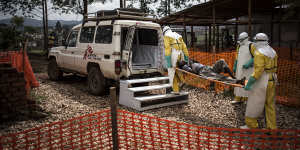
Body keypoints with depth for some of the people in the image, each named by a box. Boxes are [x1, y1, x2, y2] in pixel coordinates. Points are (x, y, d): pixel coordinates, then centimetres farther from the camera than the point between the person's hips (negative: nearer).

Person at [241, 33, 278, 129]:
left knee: (254, 103, 4)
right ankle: (271, 126, 23)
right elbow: (274, 68, 13)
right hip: (272, 80, 9)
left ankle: (251, 124, 15)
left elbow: (258, 70, -24)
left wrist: (249, 83, -22)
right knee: (269, 103, 16)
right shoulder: (272, 52, 10)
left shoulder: (259, 53, -17)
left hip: (262, 81, -9)